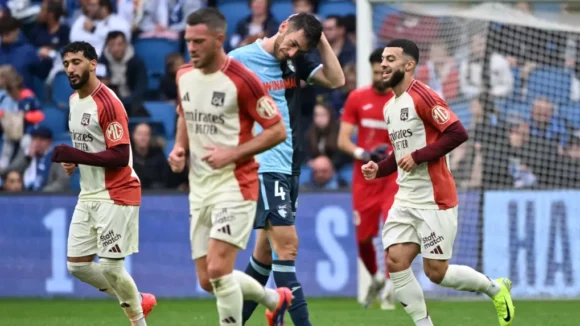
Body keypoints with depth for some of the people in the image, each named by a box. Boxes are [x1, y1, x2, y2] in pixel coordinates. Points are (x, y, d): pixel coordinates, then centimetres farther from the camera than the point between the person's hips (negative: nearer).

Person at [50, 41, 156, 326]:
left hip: (116, 194, -9)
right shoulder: (74, 99, 11)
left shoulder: (108, 103, -18)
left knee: (111, 268, -7)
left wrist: (74, 156, -26)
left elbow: (120, 156, -23)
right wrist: (71, 161, 5)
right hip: (88, 194, 9)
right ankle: (138, 301, 23)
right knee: (77, 265, 7)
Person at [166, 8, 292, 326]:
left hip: (234, 184, -7)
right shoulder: (184, 76, 6)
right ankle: (275, 300, 34)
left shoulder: (241, 80, -15)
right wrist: (180, 147, 5)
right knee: (207, 281, 9)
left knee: (218, 269, -19)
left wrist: (232, 154, -20)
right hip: (199, 188, 7)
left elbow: (278, 131, -12)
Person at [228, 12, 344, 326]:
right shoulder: (239, 60, -7)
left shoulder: (296, 62, 9)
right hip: (263, 166, -7)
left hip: (290, 167, 7)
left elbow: (336, 79, 1)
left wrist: (322, 40, -4)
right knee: (287, 243, -15)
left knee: (267, 249, 11)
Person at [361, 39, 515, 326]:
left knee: (436, 272, -4)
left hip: (434, 199, -8)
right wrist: (378, 169, 8)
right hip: (405, 200, 8)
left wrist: (418, 156, -20)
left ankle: (495, 288, 20)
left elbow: (457, 133, -21)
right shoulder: (389, 106, 14)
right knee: (395, 261, -7)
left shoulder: (422, 97, -13)